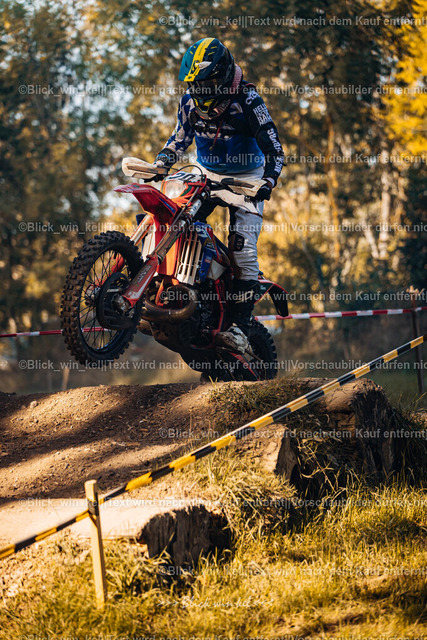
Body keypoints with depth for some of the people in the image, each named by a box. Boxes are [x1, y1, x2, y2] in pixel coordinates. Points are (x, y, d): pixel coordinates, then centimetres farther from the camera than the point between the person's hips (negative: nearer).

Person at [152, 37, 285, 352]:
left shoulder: (247, 100, -20)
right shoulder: (190, 102, -5)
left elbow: (274, 148, -19)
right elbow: (180, 138, 9)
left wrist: (267, 182, -34)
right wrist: (158, 166, -7)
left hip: (246, 179, -5)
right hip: (206, 176, 5)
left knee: (243, 250, -17)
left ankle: (240, 329, -17)